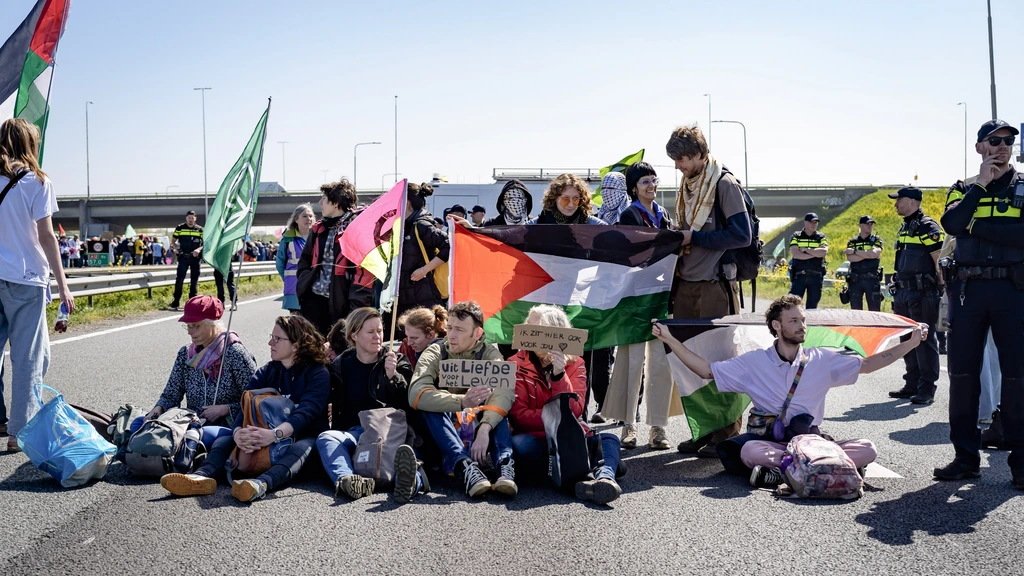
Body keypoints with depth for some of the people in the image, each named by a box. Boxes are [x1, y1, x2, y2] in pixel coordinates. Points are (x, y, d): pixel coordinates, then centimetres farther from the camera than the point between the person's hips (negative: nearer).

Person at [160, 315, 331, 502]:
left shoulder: (318, 373, -6)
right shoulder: (265, 372, 10)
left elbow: (307, 411, -23)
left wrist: (274, 434, -40)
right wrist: (238, 432, -29)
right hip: (265, 439, 5)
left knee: (304, 447, -39)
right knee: (224, 439, -16)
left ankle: (262, 483, -66)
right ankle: (202, 476, -47)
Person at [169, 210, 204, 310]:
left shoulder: (200, 230, 4)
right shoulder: (179, 228, 4)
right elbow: (173, 240, 12)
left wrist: (199, 249, -15)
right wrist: (175, 248, -7)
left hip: (195, 257, 1)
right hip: (183, 257, -1)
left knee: (194, 280, 6)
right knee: (179, 278, -8)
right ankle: (176, 302, -6)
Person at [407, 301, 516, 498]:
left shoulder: (490, 353, -5)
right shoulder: (435, 353, -6)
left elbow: (505, 391, -26)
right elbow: (416, 395, -26)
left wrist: (484, 429, -44)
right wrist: (461, 402, -43)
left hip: (479, 433, 1)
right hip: (442, 435, 0)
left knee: (497, 405, -25)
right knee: (428, 405, -28)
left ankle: (505, 465, -42)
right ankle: (464, 466, -46)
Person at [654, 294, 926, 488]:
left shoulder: (822, 361, 10)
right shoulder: (754, 362, 5)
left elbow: (867, 365, 15)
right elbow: (707, 370, 3)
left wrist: (910, 343, 10)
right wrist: (670, 340, -4)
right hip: (769, 441, -3)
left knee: (867, 449, -25)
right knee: (749, 451, -38)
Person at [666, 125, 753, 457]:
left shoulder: (724, 184, -7)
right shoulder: (687, 187, 16)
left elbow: (742, 235, -15)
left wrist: (695, 237, -13)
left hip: (716, 286, -7)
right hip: (686, 284, 7)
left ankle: (727, 435, 5)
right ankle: (703, 431, 16)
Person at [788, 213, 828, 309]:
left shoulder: (821, 238, 10)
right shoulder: (796, 237, 6)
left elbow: (824, 252, -10)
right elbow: (795, 254, -10)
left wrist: (806, 249, -8)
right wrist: (815, 253, -8)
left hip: (816, 276, 2)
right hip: (799, 275, -1)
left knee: (812, 305, 5)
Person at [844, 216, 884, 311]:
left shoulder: (876, 240, 7)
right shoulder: (852, 242, 10)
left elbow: (874, 254, -14)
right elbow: (850, 258, -7)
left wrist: (855, 251, -9)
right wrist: (868, 254, -12)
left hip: (872, 279, -2)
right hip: (855, 280, 2)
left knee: (874, 310, -2)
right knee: (855, 311, 6)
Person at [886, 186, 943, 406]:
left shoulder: (928, 227, -10)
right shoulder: (904, 229, 17)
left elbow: (940, 262, -13)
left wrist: (942, 292, -16)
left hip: (922, 294, -9)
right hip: (904, 293, 9)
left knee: (924, 340, -5)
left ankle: (927, 390, -1)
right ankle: (912, 385, 20)